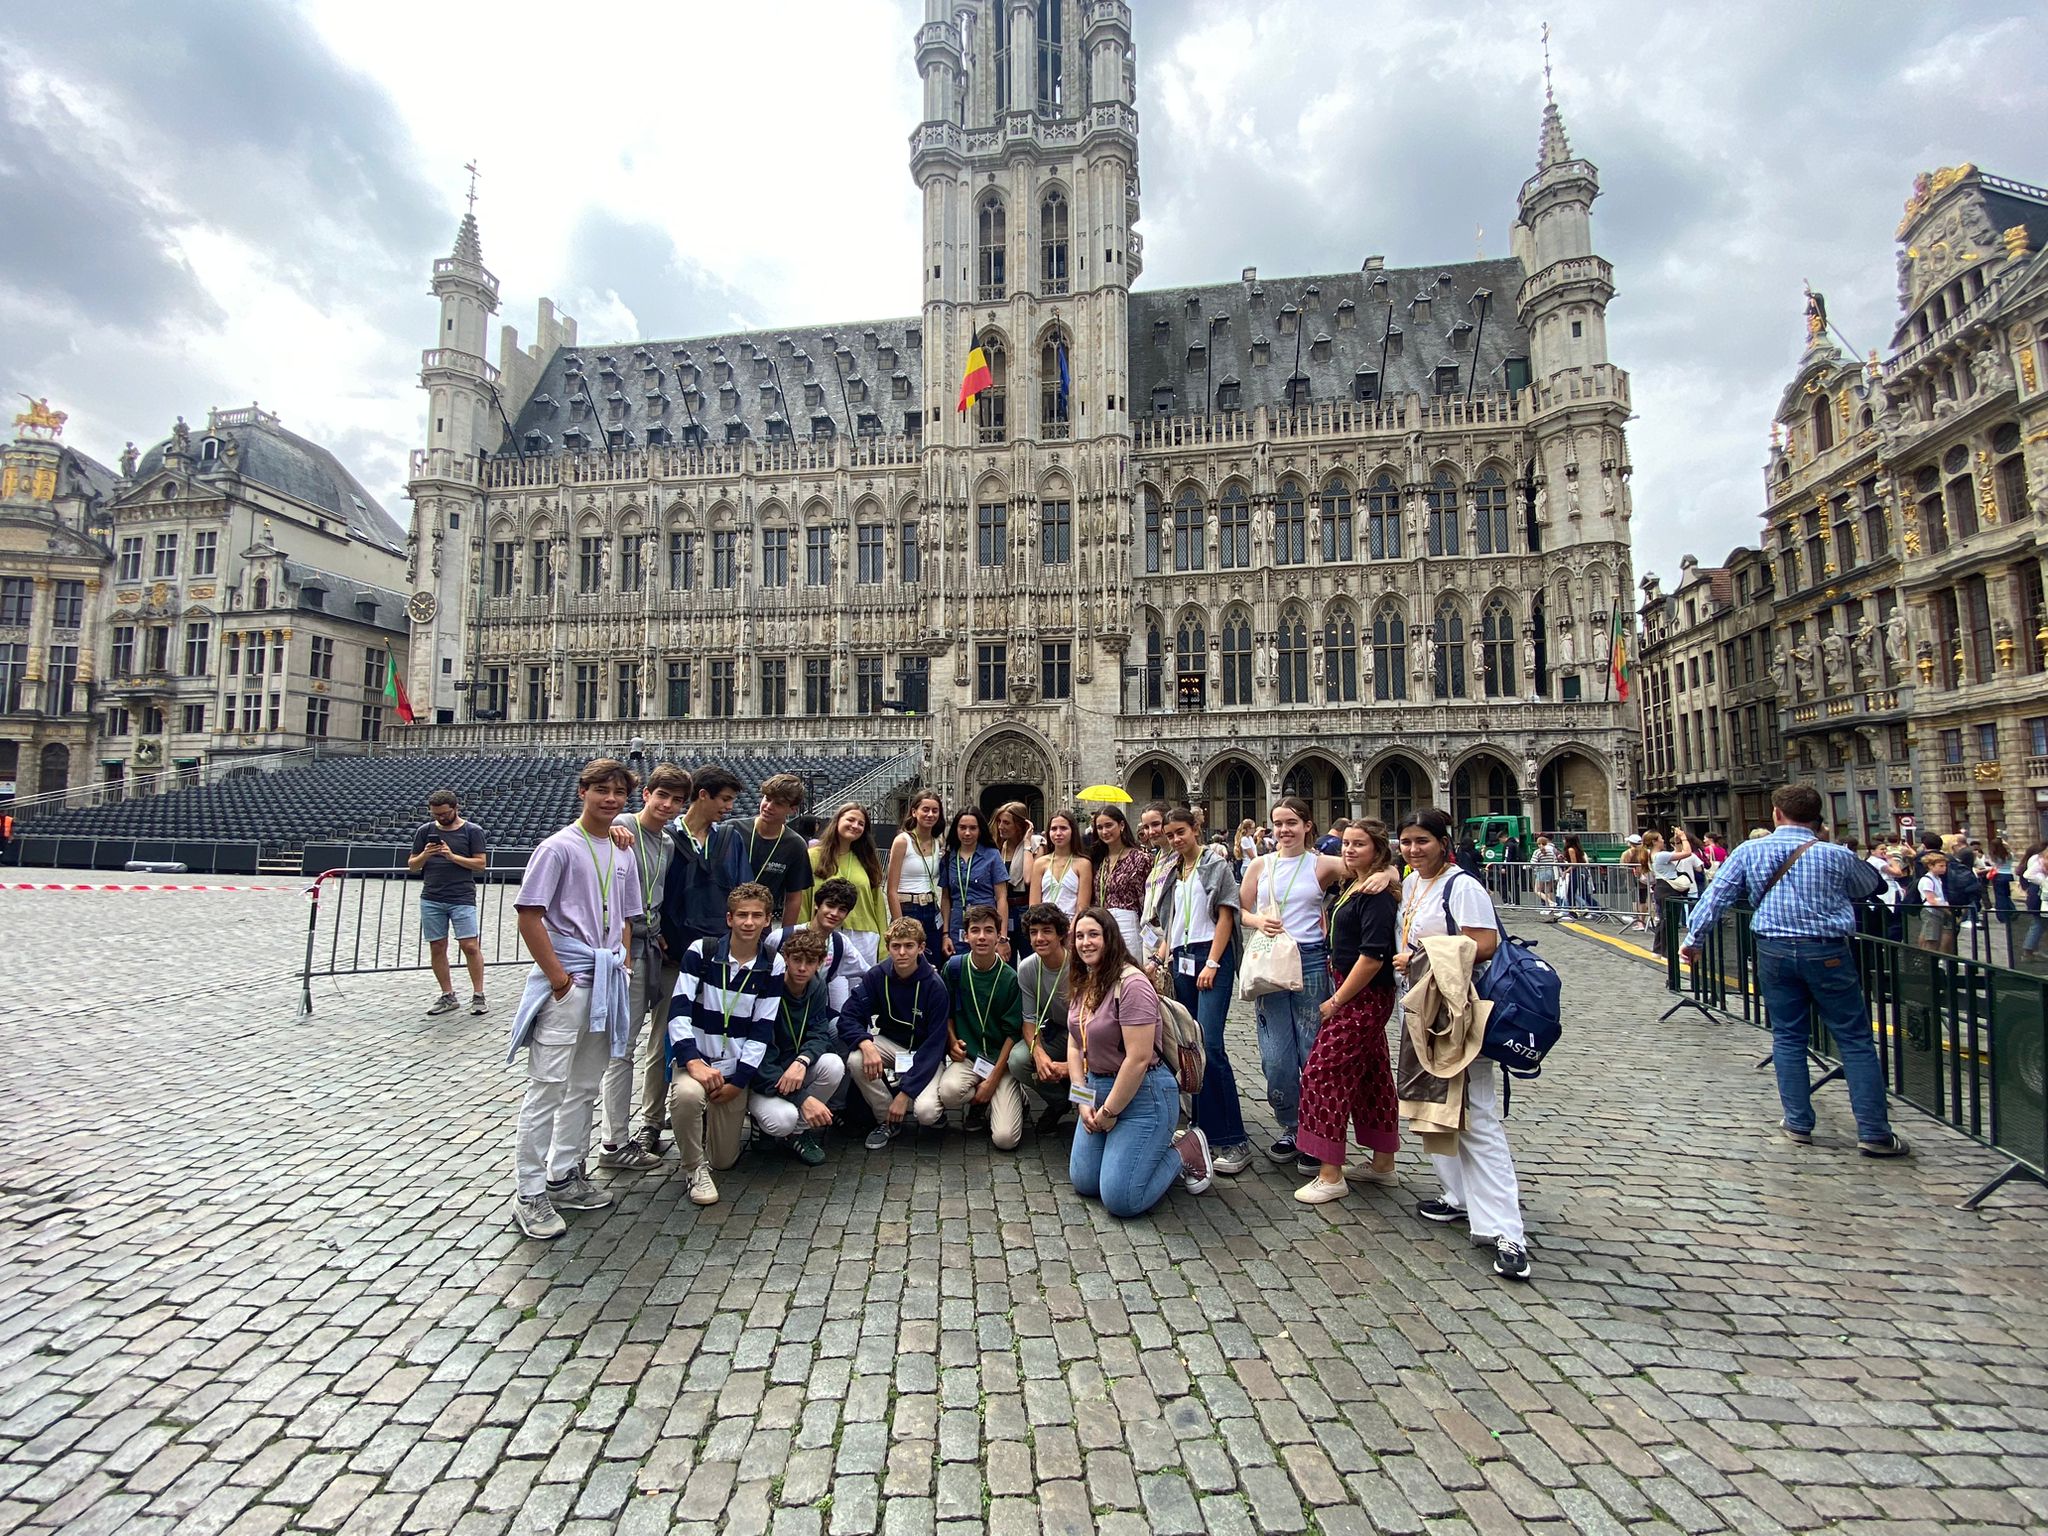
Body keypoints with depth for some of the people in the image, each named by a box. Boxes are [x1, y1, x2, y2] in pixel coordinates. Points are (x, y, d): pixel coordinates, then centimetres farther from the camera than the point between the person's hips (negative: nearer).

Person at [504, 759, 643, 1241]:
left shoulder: (623, 853, 11)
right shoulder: (559, 847, -9)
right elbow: (528, 915, -13)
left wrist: (620, 969, 9)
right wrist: (558, 977, -15)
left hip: (608, 984, 7)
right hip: (565, 984, -7)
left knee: (586, 1087, 15)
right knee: (547, 1087, -2)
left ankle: (565, 1177, 28)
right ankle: (529, 1193, 9)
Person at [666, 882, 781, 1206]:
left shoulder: (771, 967, -4)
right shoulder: (701, 952, -9)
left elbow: (761, 1031, -4)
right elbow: (678, 1012, -14)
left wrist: (738, 1081, -10)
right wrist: (692, 1061, -25)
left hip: (736, 1068, 2)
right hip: (695, 1057, -2)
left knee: (725, 1160, 6)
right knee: (687, 1094, -38)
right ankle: (695, 1169, -10)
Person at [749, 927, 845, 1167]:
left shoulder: (816, 988, -3)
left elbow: (819, 1034, -8)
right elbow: (758, 1057, -25)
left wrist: (802, 1061, -33)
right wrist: (802, 1098, -32)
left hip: (794, 1070, 6)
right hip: (759, 1080, -5)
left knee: (833, 1065, -25)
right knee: (782, 1119, -34)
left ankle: (797, 1132, -4)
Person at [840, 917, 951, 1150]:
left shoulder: (934, 986, -21)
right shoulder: (877, 976, -13)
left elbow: (934, 1044, -21)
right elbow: (849, 1017, -16)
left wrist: (906, 1092, -26)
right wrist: (866, 1044, -38)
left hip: (925, 1053, -3)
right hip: (890, 1043, 3)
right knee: (855, 1061, -30)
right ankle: (886, 1121, -6)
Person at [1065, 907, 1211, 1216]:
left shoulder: (1131, 984, -22)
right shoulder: (1081, 985, 5)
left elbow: (1138, 1059, -24)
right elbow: (1075, 1044, 8)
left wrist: (1109, 1113, -15)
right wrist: (1083, 1102, -2)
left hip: (1141, 1094, -8)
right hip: (1098, 1087, 9)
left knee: (1119, 1199, -10)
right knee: (1083, 1183, 9)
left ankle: (1186, 1154, 12)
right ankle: (1157, 1149, 26)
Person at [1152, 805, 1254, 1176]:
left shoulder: (1216, 864, -1)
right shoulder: (1172, 871, 18)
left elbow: (1225, 916, -6)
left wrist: (1212, 964, -13)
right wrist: (1163, 956, 10)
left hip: (1211, 956, -6)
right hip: (1181, 960, 7)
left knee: (1209, 1045, -15)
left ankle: (1233, 1141, -10)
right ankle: (1204, 1128, 16)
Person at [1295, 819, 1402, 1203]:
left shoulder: (1377, 895, -18)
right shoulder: (1352, 887, 12)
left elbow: (1373, 956, -23)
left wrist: (1336, 1000, -17)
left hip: (1363, 997, -10)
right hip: (1359, 996, 10)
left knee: (1323, 1073, -8)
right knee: (1372, 1074, 17)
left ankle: (1331, 1177, 0)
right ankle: (1383, 1163, 30)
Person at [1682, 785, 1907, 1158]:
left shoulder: (1749, 852, 0)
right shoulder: (1836, 855, -1)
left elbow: (1717, 896, 0)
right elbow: (1871, 888, 18)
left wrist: (1693, 938, 9)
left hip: (1775, 952, 1)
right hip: (1828, 953, -1)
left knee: (1788, 1038, 12)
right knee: (1855, 1041, 7)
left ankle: (1798, 1123, 17)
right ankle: (1874, 1132, 8)